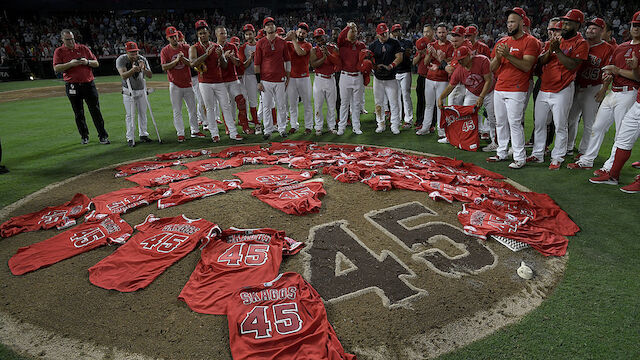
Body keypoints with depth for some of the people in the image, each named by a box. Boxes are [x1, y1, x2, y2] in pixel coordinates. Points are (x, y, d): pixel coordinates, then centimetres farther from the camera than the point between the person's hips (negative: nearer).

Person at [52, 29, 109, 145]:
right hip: (72, 86, 0)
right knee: (78, 113, 7)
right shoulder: (59, 51, 5)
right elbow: (56, 68, -5)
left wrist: (87, 62, -9)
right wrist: (70, 64, -17)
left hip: (88, 84, 0)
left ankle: (103, 136, 1)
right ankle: (84, 136, 18)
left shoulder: (83, 48, 10)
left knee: (96, 111, -2)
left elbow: (96, 63, 10)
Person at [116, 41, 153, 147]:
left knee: (143, 113, 10)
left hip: (142, 90, 3)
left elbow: (150, 75, -13)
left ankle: (143, 135, 23)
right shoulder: (121, 60, -15)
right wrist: (133, 70, -47)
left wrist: (143, 69, -33)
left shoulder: (142, 59, -7)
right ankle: (130, 138, 3)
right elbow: (123, 75, -30)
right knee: (130, 115, -3)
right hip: (129, 92, -3)